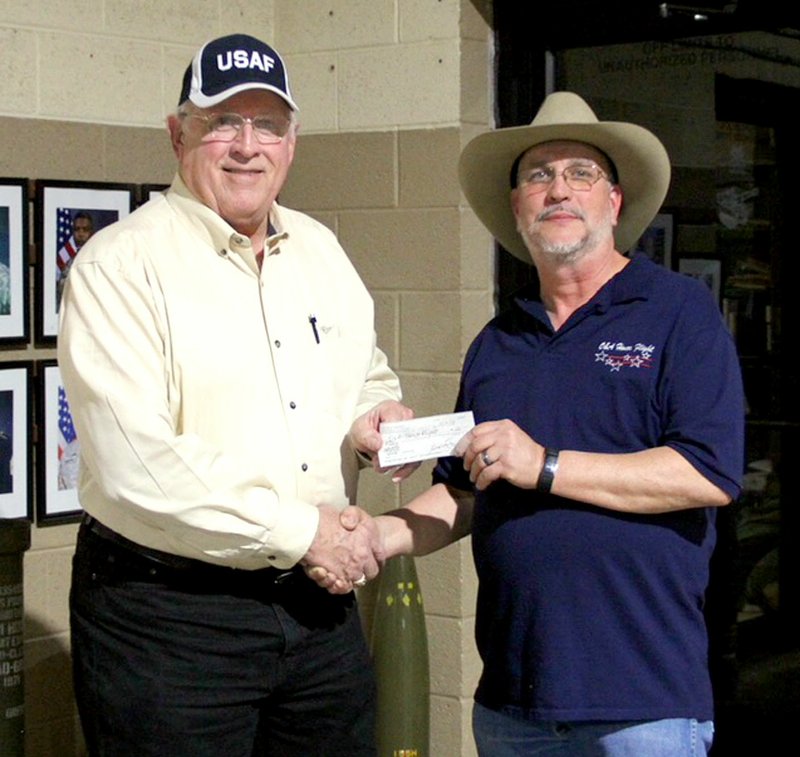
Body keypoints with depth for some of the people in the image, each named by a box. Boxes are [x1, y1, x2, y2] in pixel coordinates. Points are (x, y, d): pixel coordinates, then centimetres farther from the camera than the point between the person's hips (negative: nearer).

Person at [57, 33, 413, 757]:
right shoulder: (121, 263, -11)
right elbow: (135, 466, -20)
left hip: (319, 604, 6)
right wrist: (301, 530, -17)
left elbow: (369, 374, 24)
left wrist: (372, 419, -1)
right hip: (165, 616, -6)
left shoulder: (320, 249, 11)